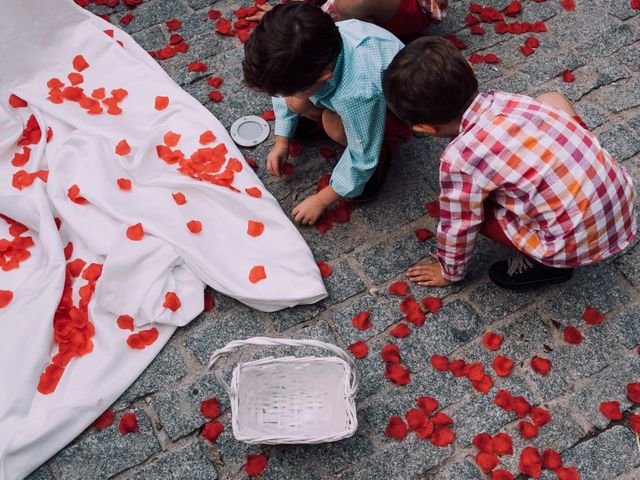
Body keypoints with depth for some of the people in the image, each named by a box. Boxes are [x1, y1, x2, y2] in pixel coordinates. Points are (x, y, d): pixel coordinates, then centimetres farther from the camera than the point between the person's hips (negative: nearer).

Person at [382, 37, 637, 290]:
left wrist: (450, 272, 18)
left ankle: (546, 263, 10)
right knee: (552, 99, 21)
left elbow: (459, 227, -4)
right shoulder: (502, 99, 0)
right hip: (622, 194, 7)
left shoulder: (459, 159, -19)